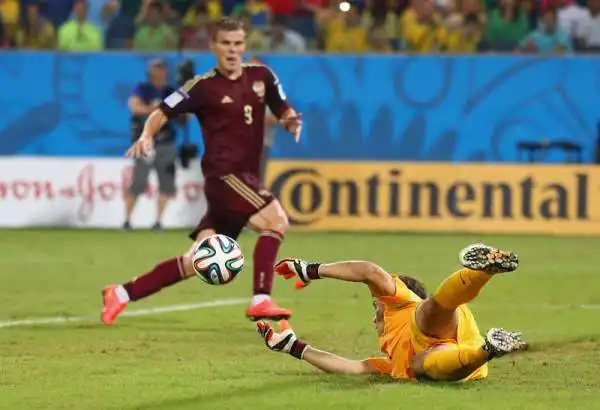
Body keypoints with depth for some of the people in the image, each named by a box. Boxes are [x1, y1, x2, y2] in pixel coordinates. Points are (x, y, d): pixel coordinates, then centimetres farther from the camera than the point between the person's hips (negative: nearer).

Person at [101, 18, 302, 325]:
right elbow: (163, 112, -3)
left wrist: (291, 121, -4)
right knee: (276, 220, -22)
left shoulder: (260, 76, 10)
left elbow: (283, 111, 19)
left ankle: (122, 294, 9)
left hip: (246, 177, 6)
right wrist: (147, 136, -22)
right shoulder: (204, 86, -4)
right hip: (223, 172, -6)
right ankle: (261, 300, -18)